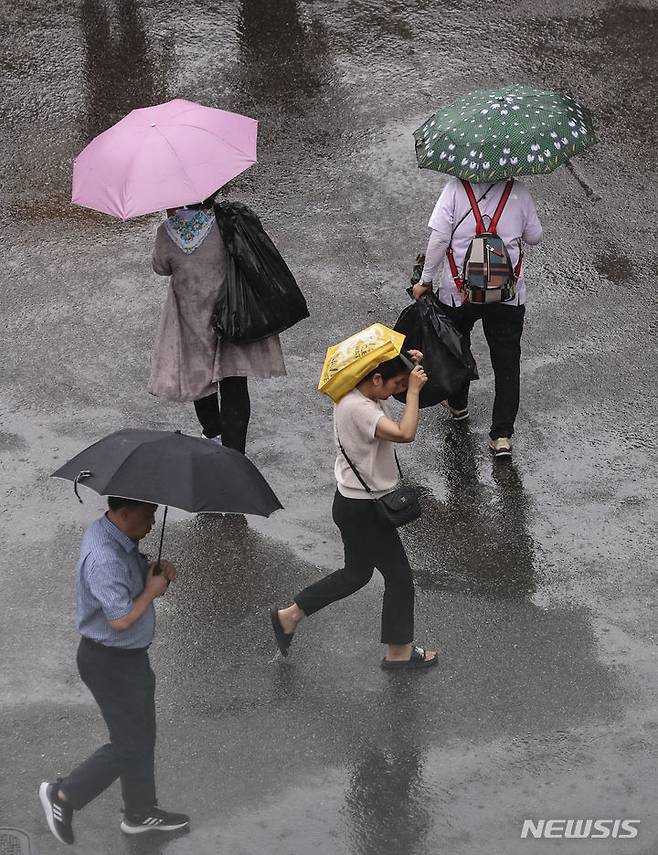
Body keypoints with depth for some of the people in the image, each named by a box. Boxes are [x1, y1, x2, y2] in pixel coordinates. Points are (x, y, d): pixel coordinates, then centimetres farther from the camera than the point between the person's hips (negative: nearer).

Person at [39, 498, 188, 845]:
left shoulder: (121, 539, 1)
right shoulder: (104, 558, -31)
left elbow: (134, 576, 17)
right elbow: (121, 619, -32)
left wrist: (158, 570, -4)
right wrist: (152, 590, -17)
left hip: (130, 656, 10)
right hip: (111, 662, -10)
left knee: (141, 737, 21)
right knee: (130, 745, 1)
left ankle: (141, 811, 35)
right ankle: (64, 795, 13)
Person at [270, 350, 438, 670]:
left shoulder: (350, 395, 0)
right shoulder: (359, 409, -30)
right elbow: (405, 433, -43)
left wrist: (408, 367, -2)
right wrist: (413, 390, -31)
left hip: (351, 502, 10)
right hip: (364, 511, -10)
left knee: (356, 572, 25)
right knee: (399, 577, 6)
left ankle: (289, 615, 31)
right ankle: (398, 651, 21)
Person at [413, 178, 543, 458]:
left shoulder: (456, 188, -9)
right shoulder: (518, 191, -3)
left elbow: (439, 237, -14)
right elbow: (534, 237, 6)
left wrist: (426, 280, -6)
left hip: (458, 290, 0)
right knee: (507, 361, 7)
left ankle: (457, 404, 46)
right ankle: (502, 435, 4)